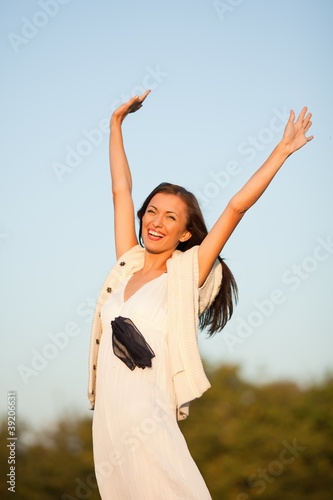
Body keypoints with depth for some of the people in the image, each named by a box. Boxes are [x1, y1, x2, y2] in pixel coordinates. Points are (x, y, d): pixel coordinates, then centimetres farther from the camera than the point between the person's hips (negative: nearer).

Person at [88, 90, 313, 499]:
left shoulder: (185, 274, -3)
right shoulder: (128, 264, 9)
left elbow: (237, 205, -7)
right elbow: (121, 191, 16)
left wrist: (283, 150, -5)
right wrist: (117, 121, 21)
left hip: (149, 429, -5)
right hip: (107, 420, 5)